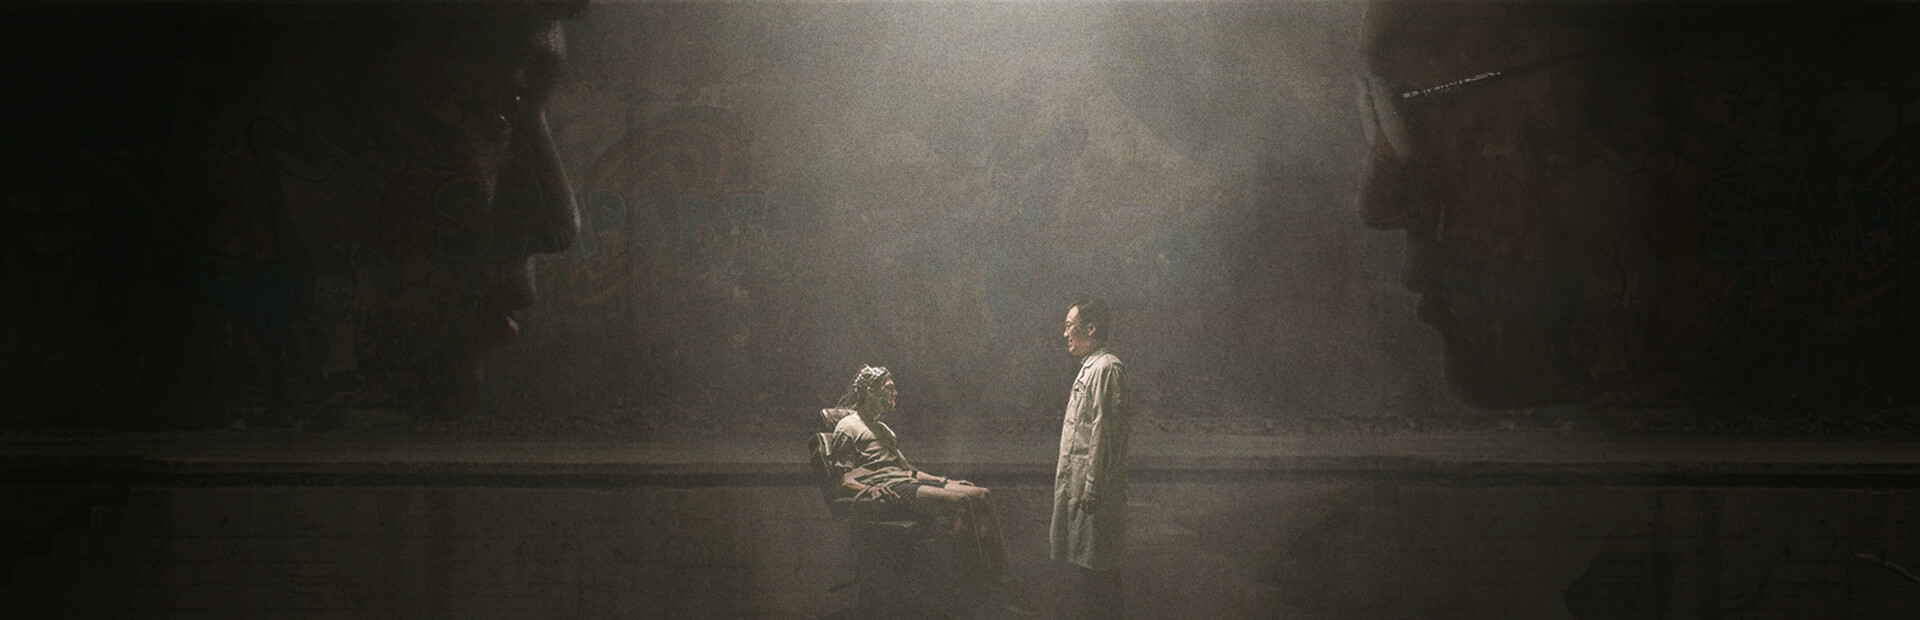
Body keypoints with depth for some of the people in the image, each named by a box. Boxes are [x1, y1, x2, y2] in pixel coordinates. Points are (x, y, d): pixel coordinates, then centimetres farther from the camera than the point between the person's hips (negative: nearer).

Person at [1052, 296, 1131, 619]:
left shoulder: (1106, 368, -16)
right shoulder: (1090, 367, 17)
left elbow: (1104, 432, -21)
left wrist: (1092, 487, -22)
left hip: (1094, 486, -10)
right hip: (1079, 482, 10)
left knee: (1099, 565, -5)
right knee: (1089, 562, 13)